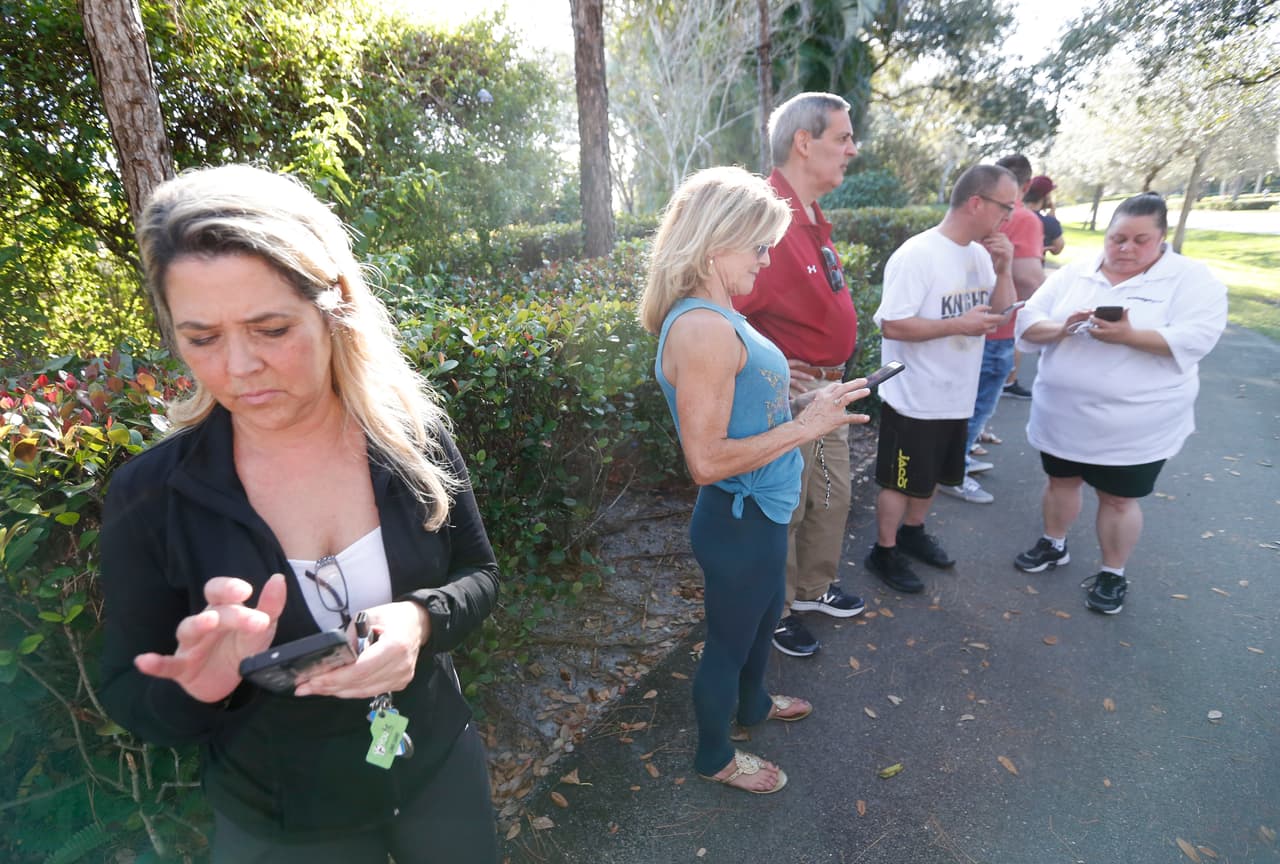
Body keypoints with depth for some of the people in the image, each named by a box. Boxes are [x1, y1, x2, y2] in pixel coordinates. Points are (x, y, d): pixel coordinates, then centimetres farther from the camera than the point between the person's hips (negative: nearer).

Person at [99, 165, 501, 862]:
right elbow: (131, 701, -7)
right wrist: (198, 688, -28)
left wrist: (421, 620, -26)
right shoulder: (151, 495, -17)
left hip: (440, 768, 2)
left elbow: (478, 576, -6)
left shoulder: (414, 433, -16)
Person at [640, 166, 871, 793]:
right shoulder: (704, 329, -29)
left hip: (759, 512, 10)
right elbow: (706, 459, -31)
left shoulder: (712, 317, 4)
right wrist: (806, 426, -24)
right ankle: (714, 756, 41)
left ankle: (753, 703, 58)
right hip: (738, 521, -10)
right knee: (730, 637, 14)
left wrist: (805, 402, 3)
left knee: (763, 616, 30)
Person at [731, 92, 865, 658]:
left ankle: (814, 588, 43)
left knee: (833, 495, 22)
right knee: (783, 509, 7)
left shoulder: (811, 218, 10)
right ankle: (775, 611, 29)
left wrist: (835, 377, 19)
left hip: (828, 388, 10)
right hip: (789, 394, -10)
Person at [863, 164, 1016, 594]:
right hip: (914, 398, -8)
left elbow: (1002, 313, 10)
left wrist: (1003, 270, -6)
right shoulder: (917, 255, -20)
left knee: (931, 476, 22)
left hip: (956, 396, 8)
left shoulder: (979, 253, 5)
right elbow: (891, 325, -25)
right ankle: (884, 552, 24)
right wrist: (958, 324, -25)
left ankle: (912, 533, 42)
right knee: (900, 480, 7)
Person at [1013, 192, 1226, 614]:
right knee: (1061, 480, 19)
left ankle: (1113, 575, 27)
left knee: (1118, 499, 8)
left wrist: (1129, 335, -31)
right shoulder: (1074, 273, 3)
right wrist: (1062, 329, -22)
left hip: (1134, 425, -3)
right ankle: (1053, 545, 40)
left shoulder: (1191, 279, -6)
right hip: (1062, 415, 4)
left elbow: (1195, 339, -18)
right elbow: (1028, 322, -1)